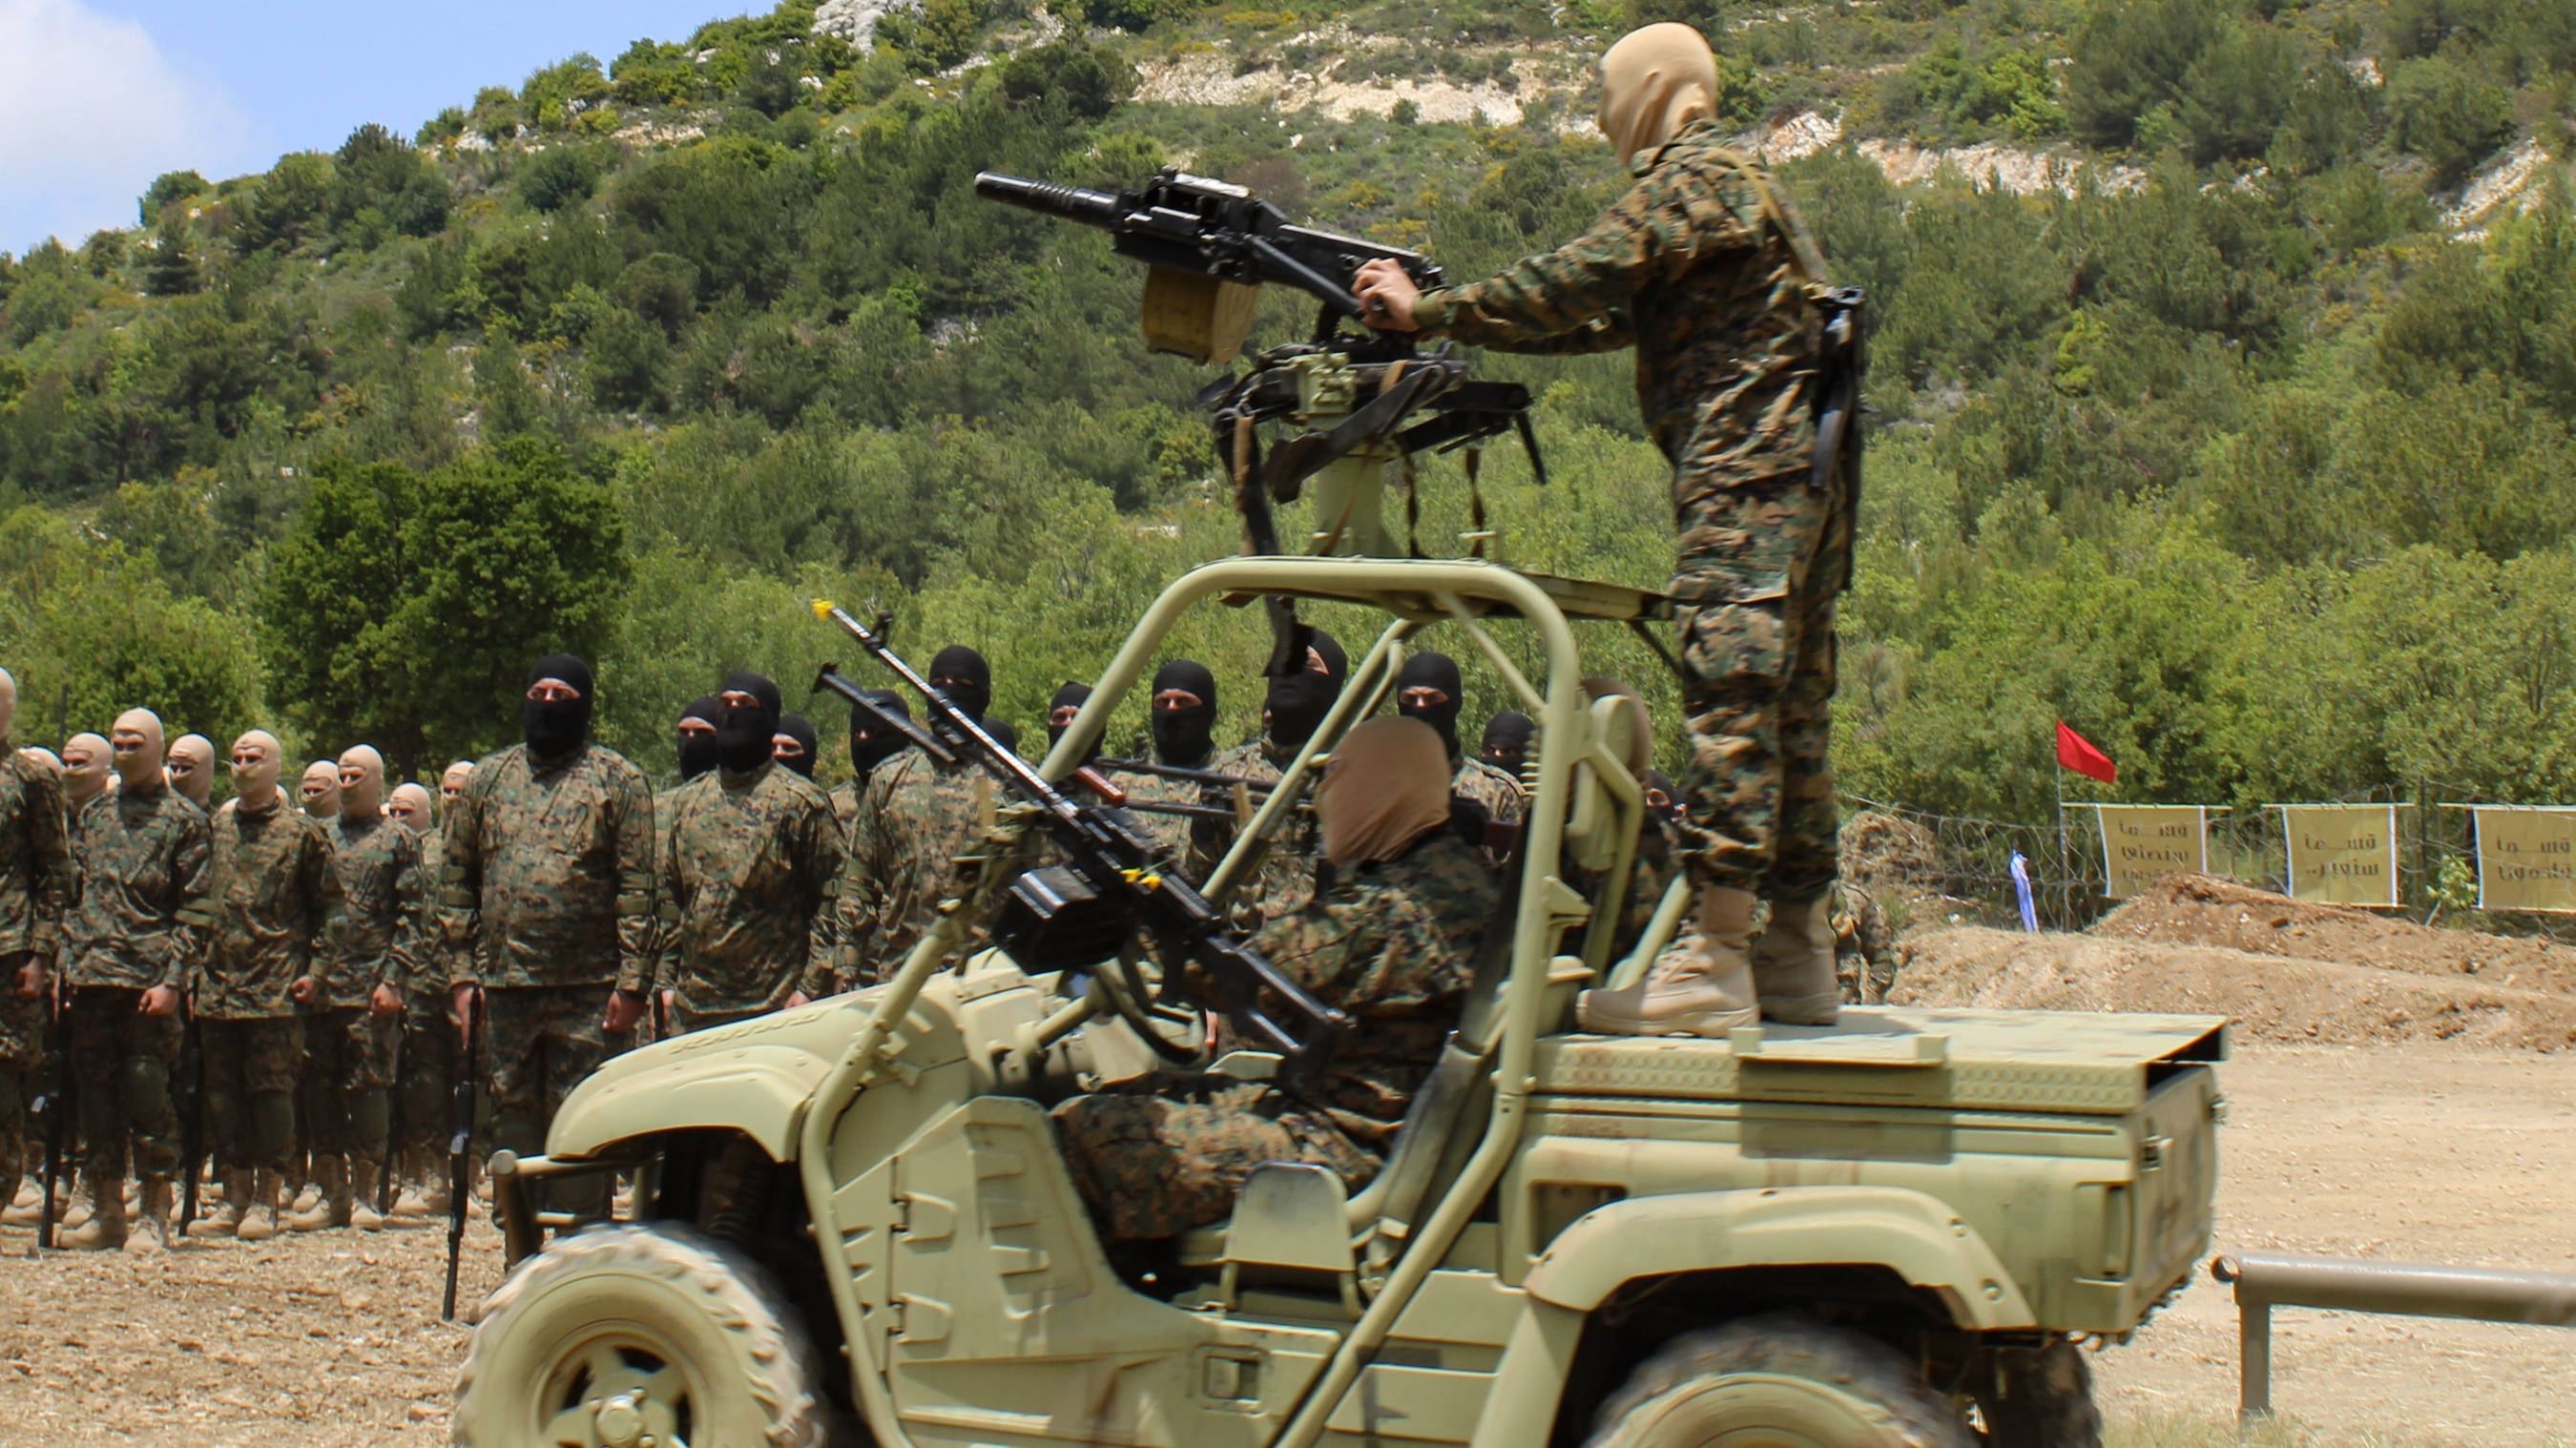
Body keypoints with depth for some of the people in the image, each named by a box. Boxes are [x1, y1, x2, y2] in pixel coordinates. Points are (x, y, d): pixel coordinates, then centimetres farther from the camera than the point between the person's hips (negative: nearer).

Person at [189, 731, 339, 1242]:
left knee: (271, 1089, -3)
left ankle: (266, 1200, 3)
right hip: (218, 983, 4)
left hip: (277, 985, -4)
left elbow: (329, 907, 3)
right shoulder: (214, 827, 12)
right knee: (222, 1090, 6)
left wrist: (316, 970, -5)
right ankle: (236, 1195, 14)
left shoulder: (303, 831, 1)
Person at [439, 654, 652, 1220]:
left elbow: (637, 889, -3)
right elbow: (456, 882, 14)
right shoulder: (487, 779, 13)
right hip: (503, 988, 4)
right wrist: (462, 975, 5)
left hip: (587, 991, -4)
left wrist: (630, 982, -10)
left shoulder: (617, 779, 3)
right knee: (513, 1126, 10)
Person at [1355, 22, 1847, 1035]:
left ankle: (1716, 965, -15)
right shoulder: (1736, 190, 26)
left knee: (1730, 703, -13)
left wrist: (1425, 311, -5)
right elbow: (1609, 316, 25)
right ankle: (1798, 955, 12)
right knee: (1787, 708, 9)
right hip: (1804, 477, 10)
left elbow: (1572, 285, -14)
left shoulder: (1692, 180, -4)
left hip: (1745, 471, -10)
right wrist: (1442, 320, 22)